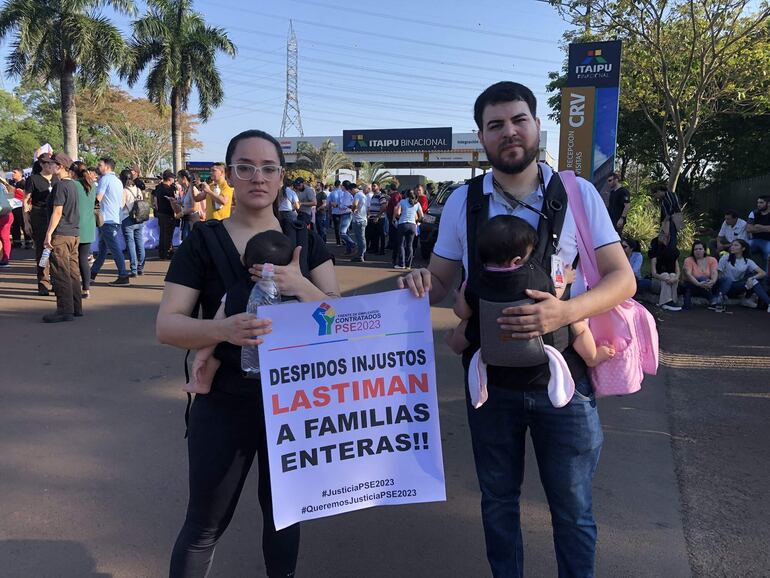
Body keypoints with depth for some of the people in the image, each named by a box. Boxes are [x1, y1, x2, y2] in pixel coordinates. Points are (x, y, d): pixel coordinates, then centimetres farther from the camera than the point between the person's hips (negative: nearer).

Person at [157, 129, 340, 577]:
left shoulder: (305, 240, 1)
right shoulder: (204, 241, -7)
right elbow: (166, 326, -12)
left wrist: (299, 285, -24)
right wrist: (223, 328, -32)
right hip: (225, 405, -2)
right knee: (205, 525, 9)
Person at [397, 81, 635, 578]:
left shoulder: (578, 194, -6)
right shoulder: (462, 202, -1)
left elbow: (622, 278, -8)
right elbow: (442, 283, 5)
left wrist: (567, 311, -27)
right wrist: (420, 284, -20)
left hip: (563, 374, -1)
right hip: (491, 377, 2)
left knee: (572, 508, 13)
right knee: (498, 500, 20)